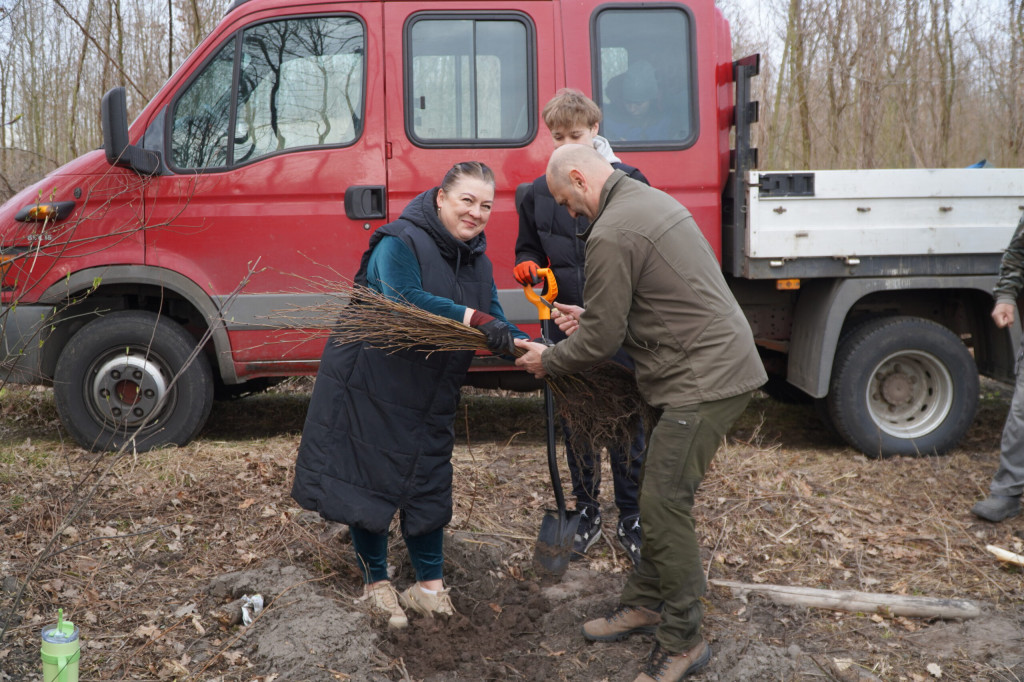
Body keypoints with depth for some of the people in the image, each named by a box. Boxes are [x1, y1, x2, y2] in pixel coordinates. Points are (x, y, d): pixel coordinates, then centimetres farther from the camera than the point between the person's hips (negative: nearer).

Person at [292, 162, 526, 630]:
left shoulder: (476, 259, 5)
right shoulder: (400, 243, -19)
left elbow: (494, 321, -1)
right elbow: (404, 301, -35)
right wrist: (473, 318, -44)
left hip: (429, 394, 7)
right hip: (369, 384, -6)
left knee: (428, 482, 12)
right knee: (367, 479, 4)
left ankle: (430, 584, 26)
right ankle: (376, 583, 22)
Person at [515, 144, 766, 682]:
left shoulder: (610, 235, -18)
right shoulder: (652, 199, 15)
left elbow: (602, 340, -13)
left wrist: (547, 362, 5)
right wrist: (590, 316, 20)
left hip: (705, 379, -11)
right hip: (719, 364, 11)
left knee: (663, 503, -6)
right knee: (659, 492, 17)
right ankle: (645, 602, 30)